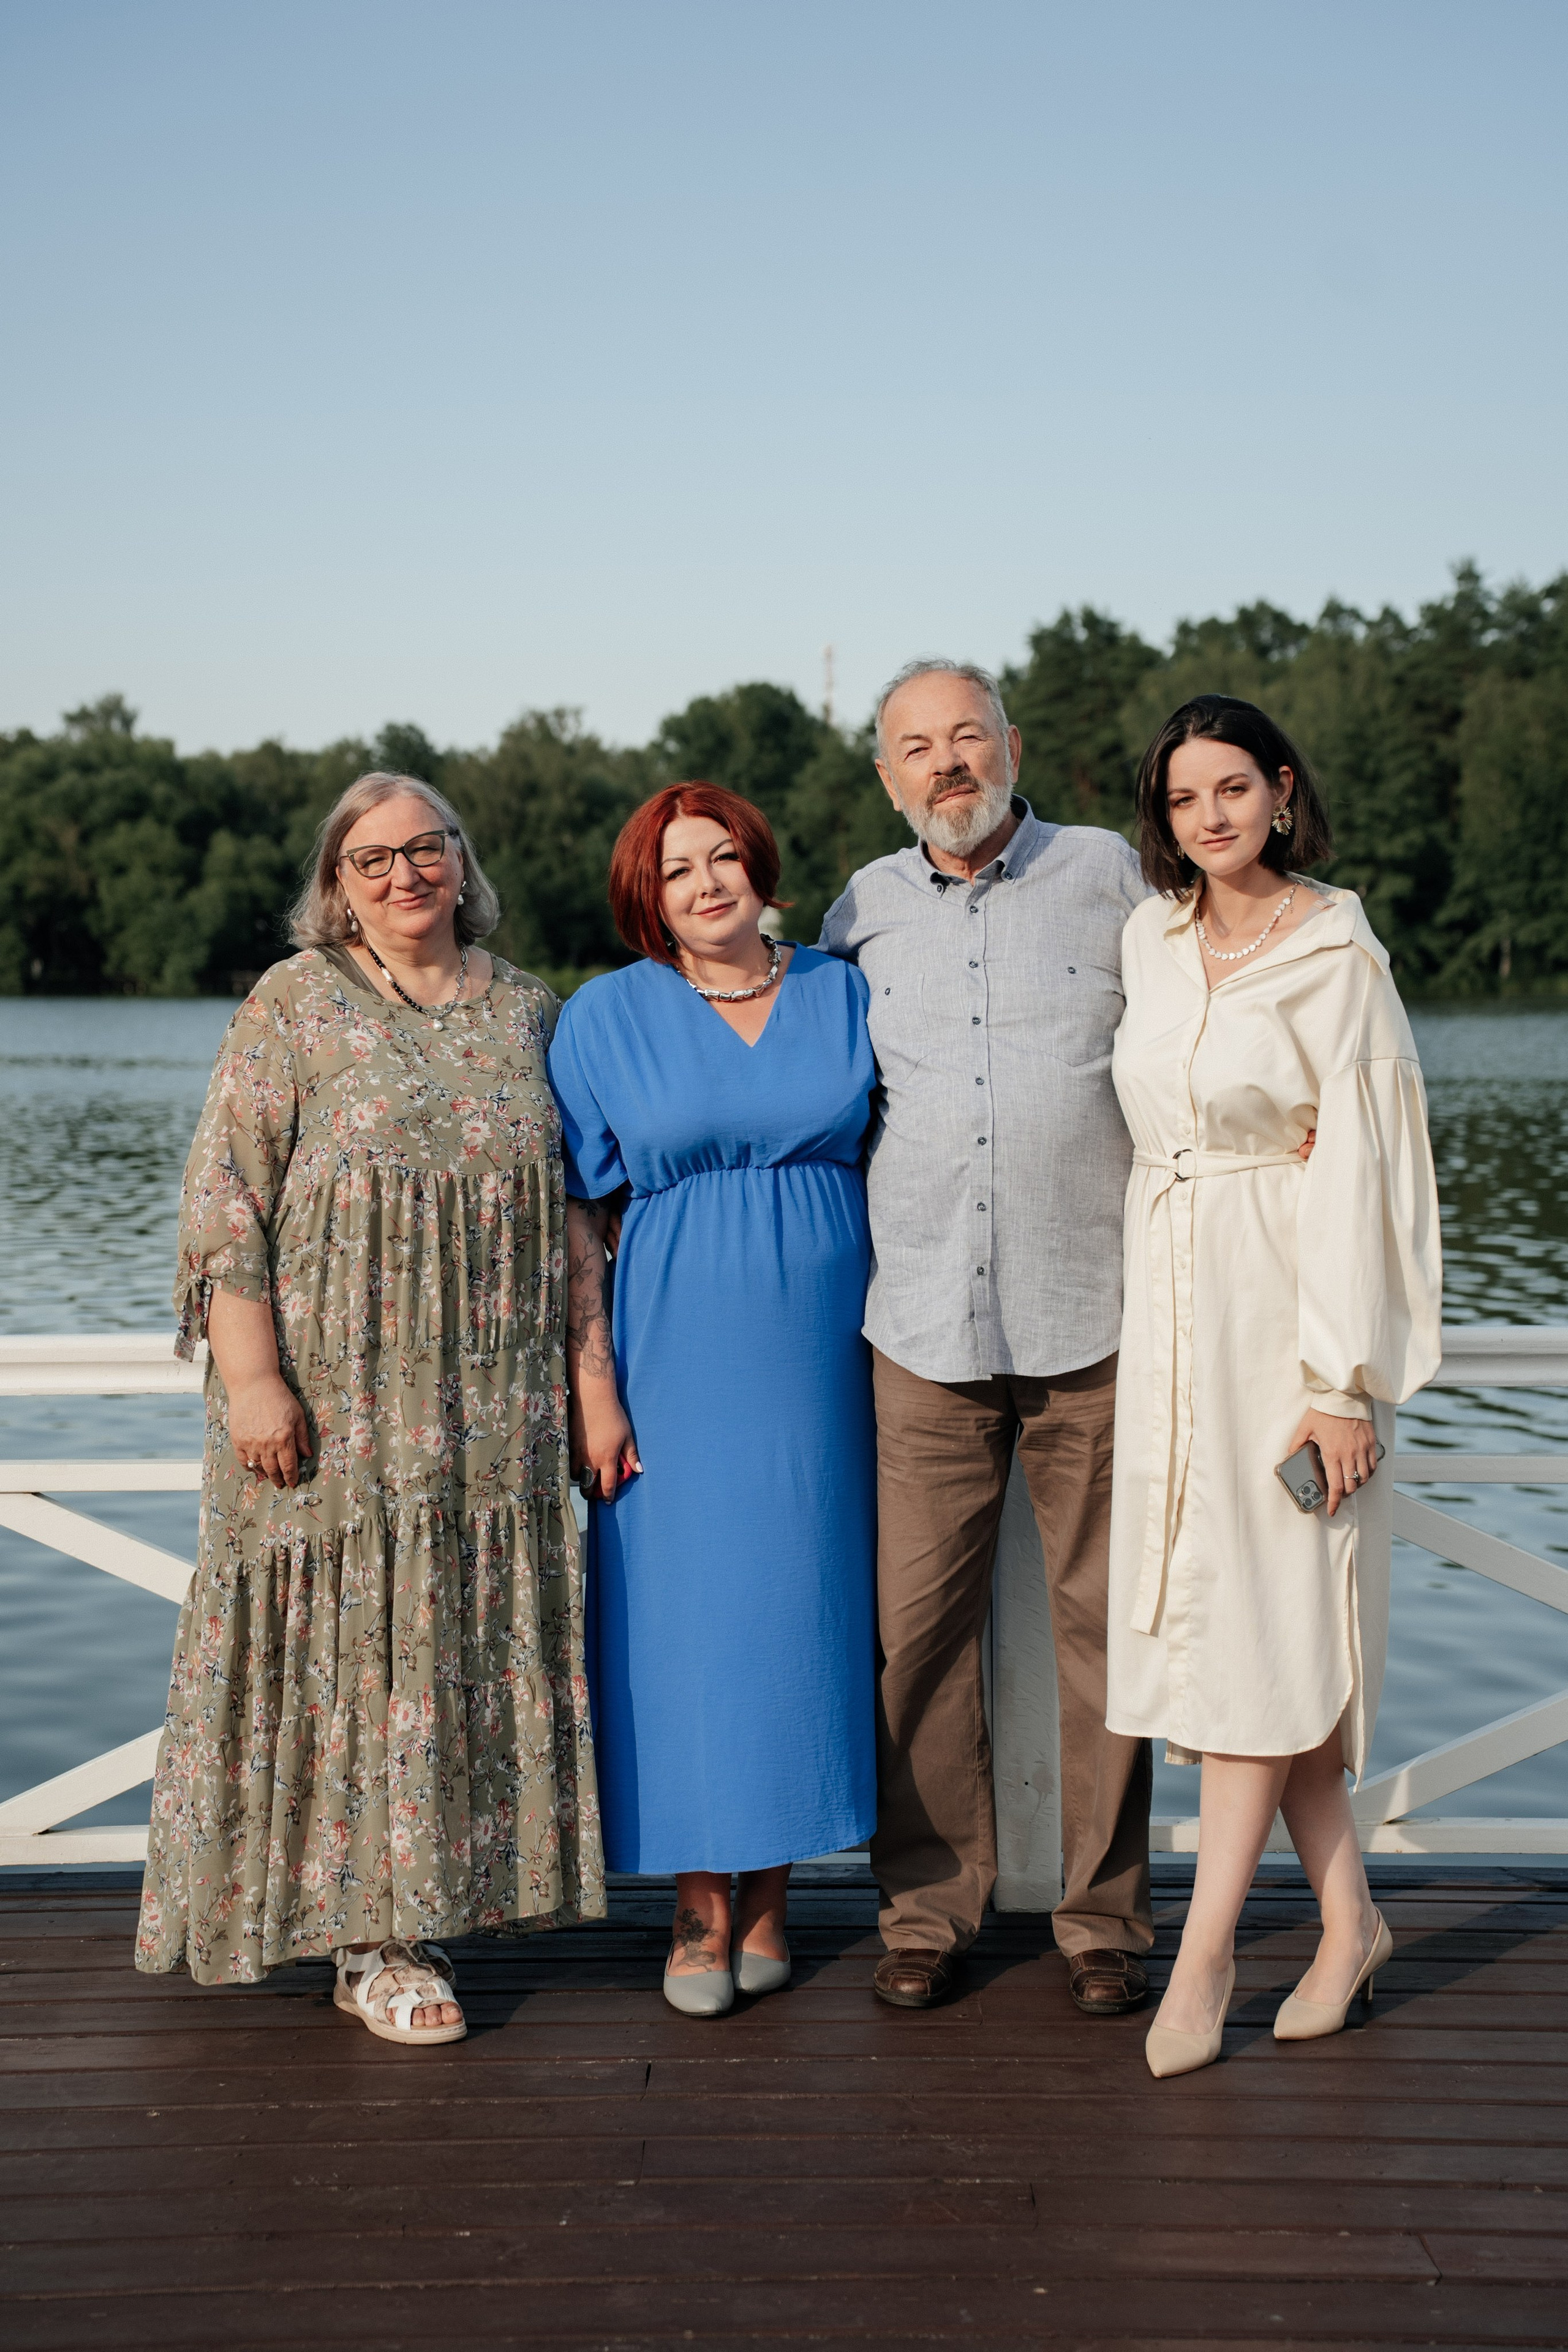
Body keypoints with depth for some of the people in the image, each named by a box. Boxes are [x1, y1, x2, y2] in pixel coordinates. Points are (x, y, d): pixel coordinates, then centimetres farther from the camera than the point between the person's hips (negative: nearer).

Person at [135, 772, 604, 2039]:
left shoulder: (524, 1009, 11)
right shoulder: (292, 1007, -1)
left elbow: (570, 1206, 15)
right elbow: (225, 1202, -6)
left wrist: (583, 1379, 10)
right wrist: (252, 1376, -15)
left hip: (490, 1413, 4)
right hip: (335, 1405, -4)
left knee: (467, 1646, 7)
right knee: (348, 1647, 0)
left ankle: (426, 1906, 21)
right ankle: (371, 1941, 9)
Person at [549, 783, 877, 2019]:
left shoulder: (845, 993, 7)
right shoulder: (607, 1016, 2)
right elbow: (572, 1217, 0)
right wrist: (591, 1382, -7)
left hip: (820, 1352, 2)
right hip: (675, 1352, -1)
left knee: (804, 1606, 6)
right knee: (683, 1613, 0)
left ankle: (770, 1894, 19)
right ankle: (702, 1907, 13)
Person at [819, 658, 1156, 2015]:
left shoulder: (1110, 876, 6)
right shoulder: (859, 913, 11)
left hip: (1093, 1319, -1)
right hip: (925, 1326, 1)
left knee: (1104, 1620, 3)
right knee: (920, 1624, 2)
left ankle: (1104, 1914, 17)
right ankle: (930, 1905, 17)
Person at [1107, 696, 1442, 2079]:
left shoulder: (1335, 955, -8)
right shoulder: (1150, 941, 10)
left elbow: (1360, 1173, -11)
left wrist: (1342, 1380, -16)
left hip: (1287, 1308, -6)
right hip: (1169, 1307, 6)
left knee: (1255, 1613, -4)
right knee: (1207, 1599, 6)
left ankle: (1205, 1951, 3)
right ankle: (1348, 1916, 19)